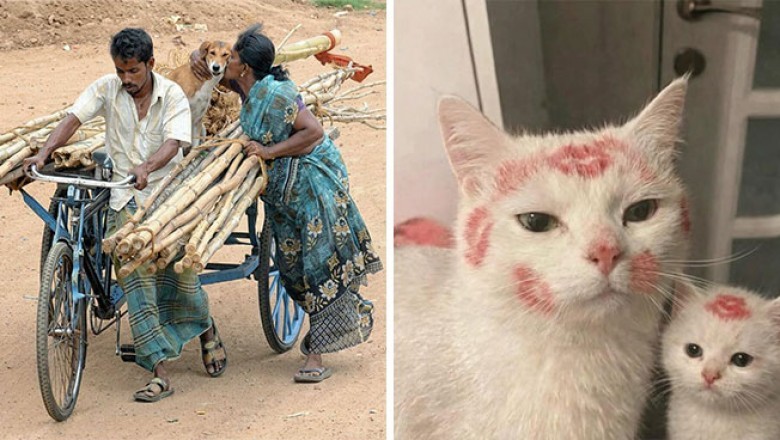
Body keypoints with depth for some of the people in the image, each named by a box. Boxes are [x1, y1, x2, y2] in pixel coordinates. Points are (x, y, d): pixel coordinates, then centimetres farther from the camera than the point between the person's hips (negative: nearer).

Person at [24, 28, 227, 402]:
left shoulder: (172, 95, -4)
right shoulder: (106, 89, 2)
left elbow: (173, 142, -18)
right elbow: (72, 120, -8)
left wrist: (145, 168, -37)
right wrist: (44, 153, -25)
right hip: (124, 197, 1)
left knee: (177, 266, -10)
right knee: (133, 273, -12)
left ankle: (206, 328, 23)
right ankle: (159, 371, -12)